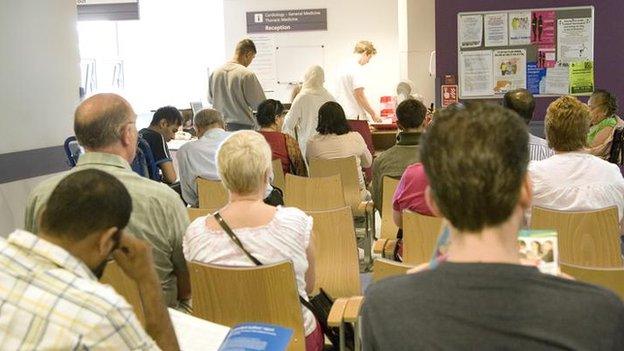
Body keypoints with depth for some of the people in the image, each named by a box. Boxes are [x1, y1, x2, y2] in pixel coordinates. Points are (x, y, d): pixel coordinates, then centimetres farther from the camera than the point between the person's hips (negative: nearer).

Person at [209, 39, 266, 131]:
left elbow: (210, 99, 17)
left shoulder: (215, 73, 3)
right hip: (243, 126, -6)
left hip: (220, 126, 6)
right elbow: (260, 104, -9)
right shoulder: (247, 75, -14)